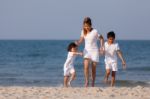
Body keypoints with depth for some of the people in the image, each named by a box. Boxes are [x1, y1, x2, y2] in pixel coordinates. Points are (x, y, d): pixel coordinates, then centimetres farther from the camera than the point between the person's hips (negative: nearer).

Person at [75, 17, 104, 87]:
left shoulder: (95, 31, -11)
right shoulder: (83, 31, 2)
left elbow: (101, 38, 1)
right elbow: (81, 40, 8)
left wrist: (102, 47, -11)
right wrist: (78, 42, -15)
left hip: (94, 51, -3)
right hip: (87, 50, 3)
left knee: (93, 68, 2)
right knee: (86, 66, -18)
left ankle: (93, 83, 12)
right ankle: (86, 82, -14)